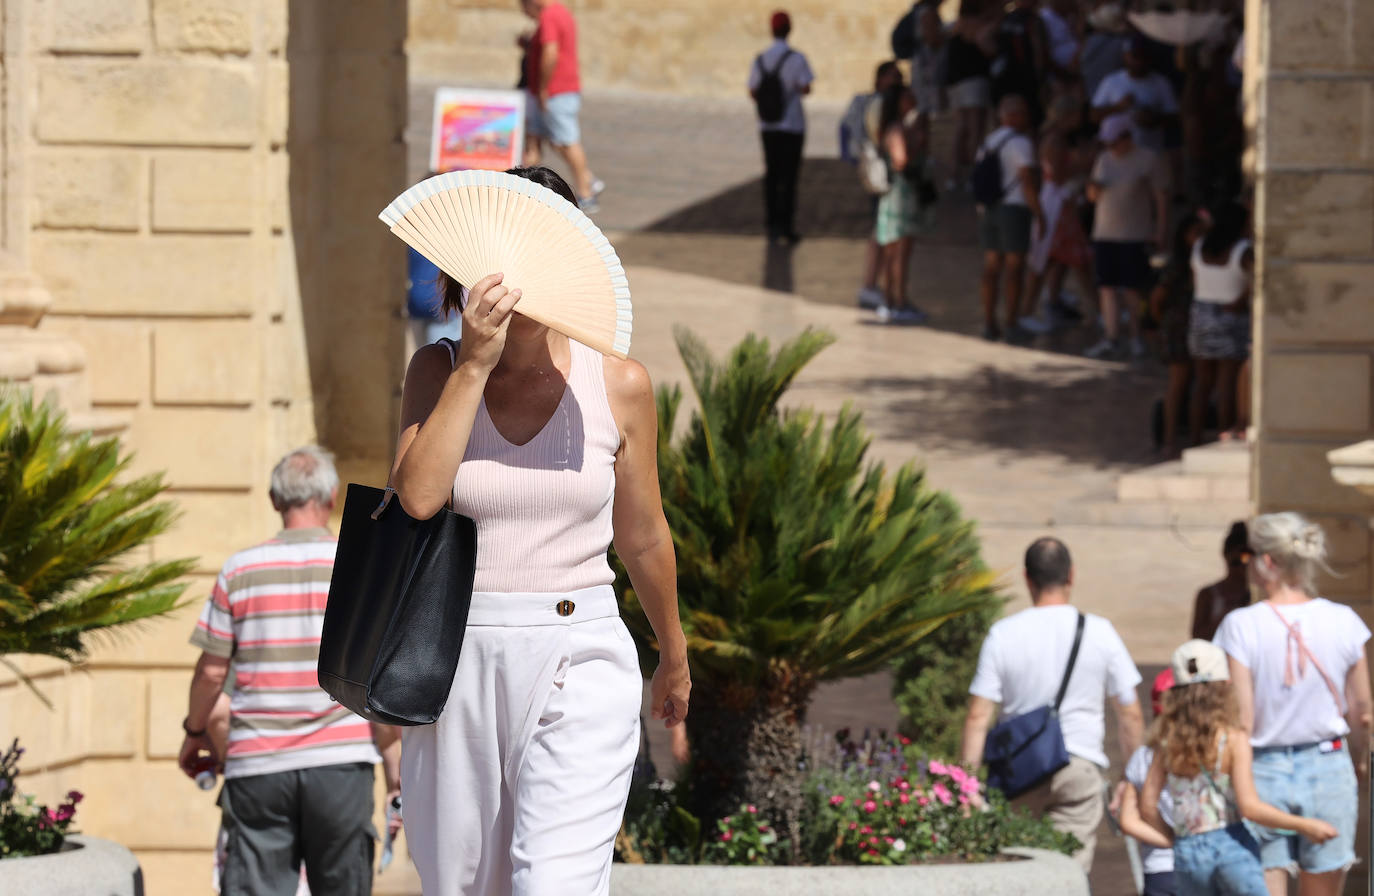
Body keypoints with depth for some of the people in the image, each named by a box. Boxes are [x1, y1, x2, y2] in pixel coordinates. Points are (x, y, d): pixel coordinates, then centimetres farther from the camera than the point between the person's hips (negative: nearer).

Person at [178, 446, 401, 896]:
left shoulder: (240, 570, 2)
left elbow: (212, 670, 4)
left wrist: (195, 732, 22)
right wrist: (394, 761, 8)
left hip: (257, 763, 1)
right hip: (339, 761, -1)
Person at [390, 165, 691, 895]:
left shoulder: (615, 385, 0)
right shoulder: (438, 371, 1)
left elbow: (643, 537, 13)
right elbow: (418, 494, -17)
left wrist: (674, 659, 24)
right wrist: (474, 365, -18)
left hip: (577, 669, -2)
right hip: (458, 667, 2)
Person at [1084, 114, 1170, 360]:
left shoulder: (1149, 160, -4)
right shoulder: (1105, 159, 14)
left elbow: (1162, 198, -4)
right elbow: (1094, 196, 21)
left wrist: (1160, 231, -10)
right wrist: (1093, 189, -3)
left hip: (1135, 236, -6)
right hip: (1104, 234, 6)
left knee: (1133, 288, -5)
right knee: (1106, 286, -1)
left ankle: (1137, 337, 7)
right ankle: (1111, 337, 0)